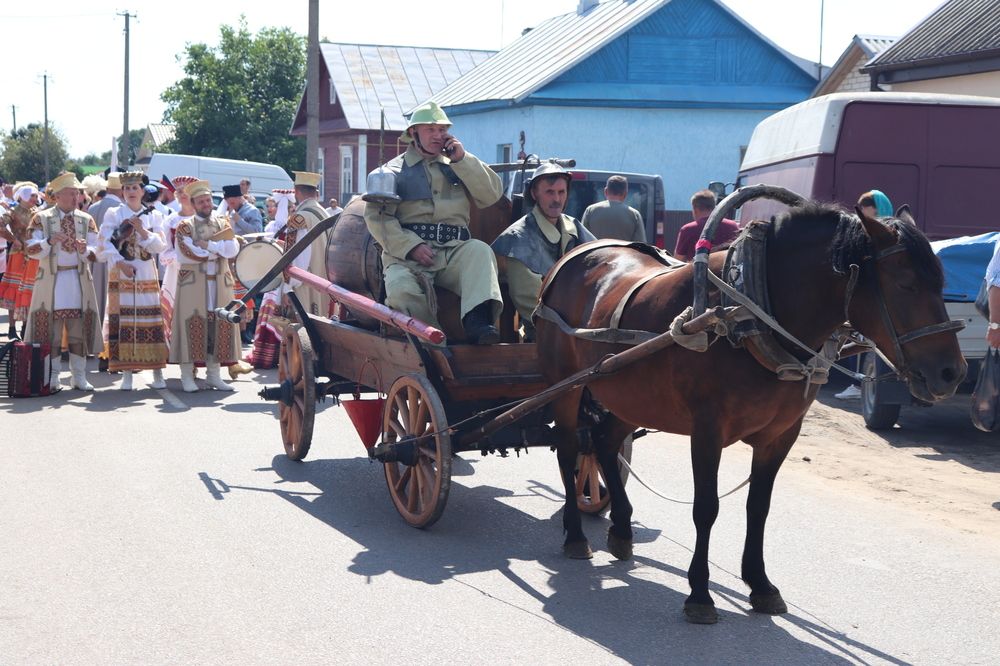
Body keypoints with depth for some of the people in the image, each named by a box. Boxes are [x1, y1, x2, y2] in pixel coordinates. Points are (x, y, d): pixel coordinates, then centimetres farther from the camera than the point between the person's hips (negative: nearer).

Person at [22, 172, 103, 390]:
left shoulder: (86, 220, 8)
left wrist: (84, 250, -20)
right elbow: (31, 250, -5)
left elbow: (96, 250, 1)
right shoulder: (41, 219, 1)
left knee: (79, 329, 4)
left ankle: (79, 376, 11)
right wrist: (49, 242, -22)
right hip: (51, 281, -2)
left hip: (79, 280, 2)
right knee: (51, 329, -1)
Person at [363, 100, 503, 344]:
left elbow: (493, 194, 11)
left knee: (480, 250, -31)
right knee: (401, 290, -34)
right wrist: (412, 246, -12)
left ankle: (478, 320, -47)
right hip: (406, 254, -2)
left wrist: (462, 159, 3)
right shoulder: (395, 170, 14)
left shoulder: (457, 166, 23)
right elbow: (376, 216, 2)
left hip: (454, 252, 2)